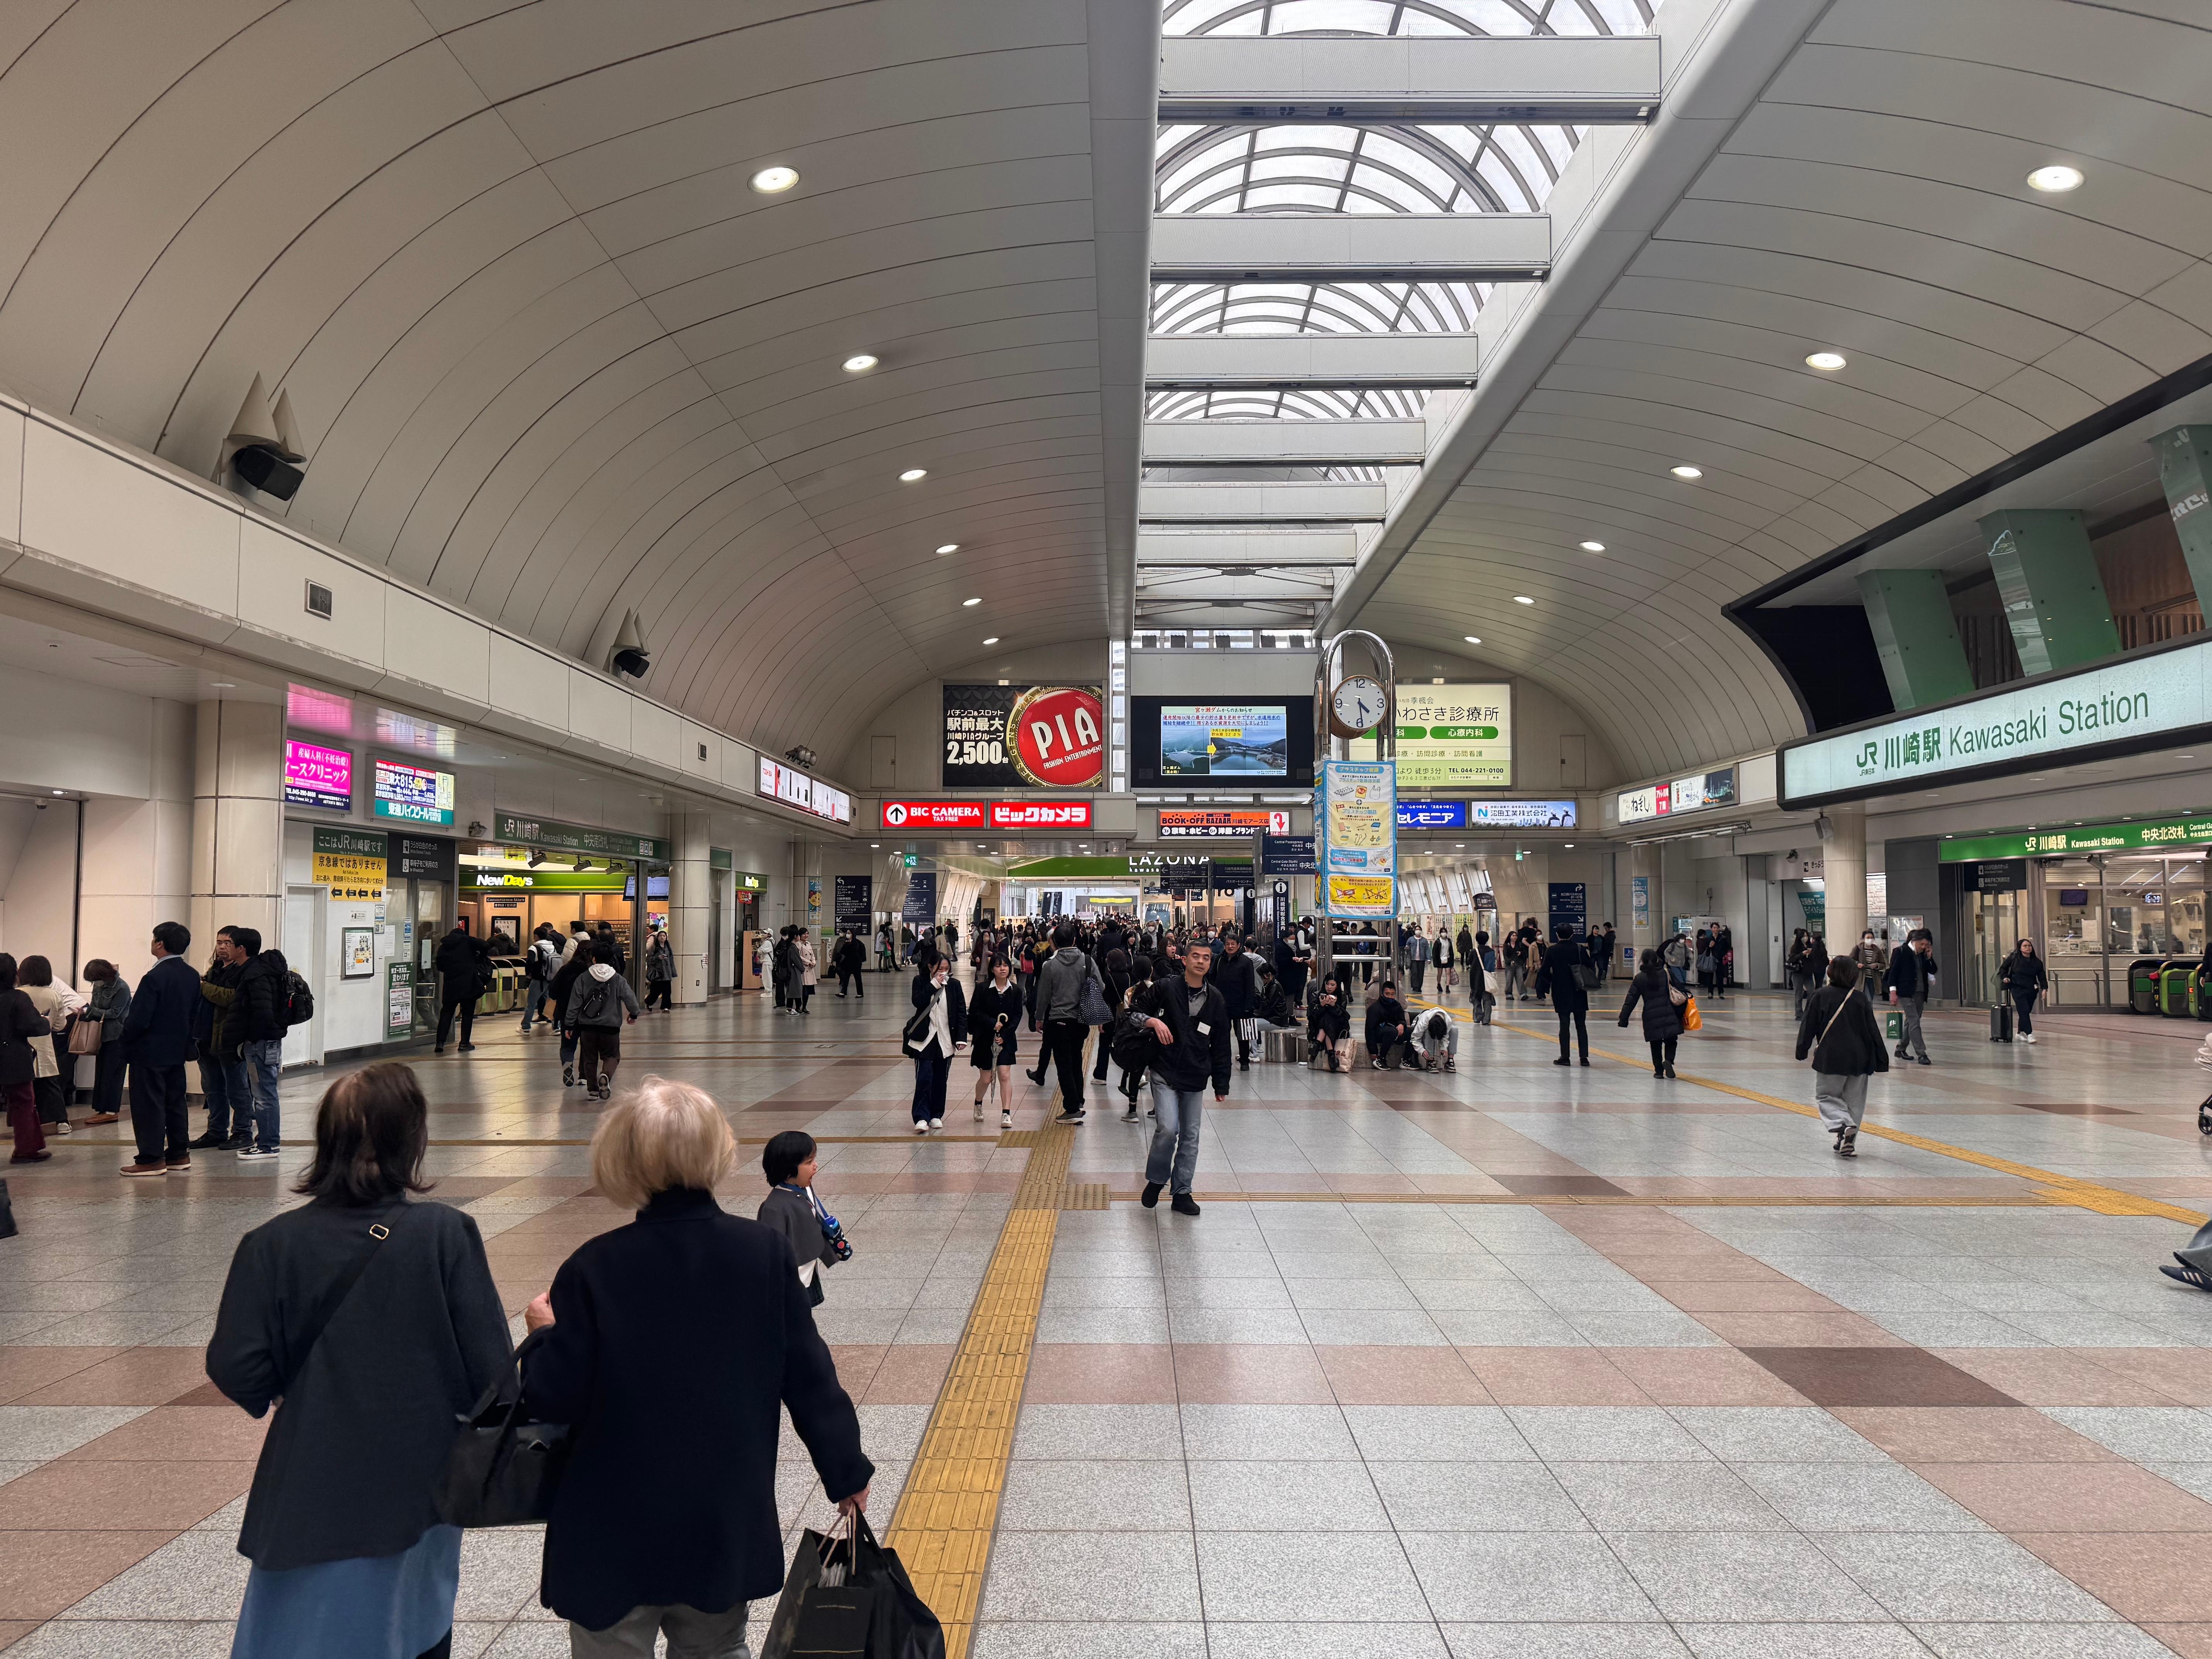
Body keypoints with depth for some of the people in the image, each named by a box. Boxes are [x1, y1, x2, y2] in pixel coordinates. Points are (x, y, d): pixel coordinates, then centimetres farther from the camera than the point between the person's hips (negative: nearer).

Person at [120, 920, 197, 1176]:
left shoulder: (155, 978, -20)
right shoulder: (193, 976, 5)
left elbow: (138, 1020, -22)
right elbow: (194, 1013, 11)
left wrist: (126, 1029, -3)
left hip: (150, 1052, -8)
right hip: (178, 1050, 8)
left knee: (148, 1106, -1)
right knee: (175, 1102, 14)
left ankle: (151, 1159, 1)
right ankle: (178, 1154, 20)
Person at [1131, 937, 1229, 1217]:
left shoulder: (1215, 999, 7)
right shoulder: (1164, 989, -4)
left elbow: (1221, 1046, 11)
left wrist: (1221, 1084, 10)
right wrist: (1154, 1021, -16)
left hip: (1196, 1078, 4)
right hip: (1165, 1073, -4)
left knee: (1190, 1136, 6)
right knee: (1168, 1128, -16)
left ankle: (1181, 1192, 19)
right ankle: (1156, 1180, 9)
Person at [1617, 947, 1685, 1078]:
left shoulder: (1640, 978, 2)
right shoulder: (1666, 973, 3)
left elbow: (1631, 999, 1)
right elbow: (1680, 989, 6)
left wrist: (1624, 1018, 2)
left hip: (1651, 1015, 0)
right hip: (1669, 1013, 0)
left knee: (1656, 1044, 11)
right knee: (1671, 1040, 10)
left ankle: (1659, 1070, 11)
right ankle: (1669, 1060, -15)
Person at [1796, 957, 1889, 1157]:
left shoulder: (1820, 997, -4)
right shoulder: (1861, 1000, 3)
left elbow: (1808, 1027, -2)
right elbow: (1873, 1032, 6)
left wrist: (1802, 1051, 9)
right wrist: (1881, 1060, 12)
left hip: (1830, 1058, -3)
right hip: (1860, 1058, 3)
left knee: (1826, 1096, 9)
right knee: (1854, 1100, 14)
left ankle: (1843, 1126, -18)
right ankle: (1847, 1142, 16)